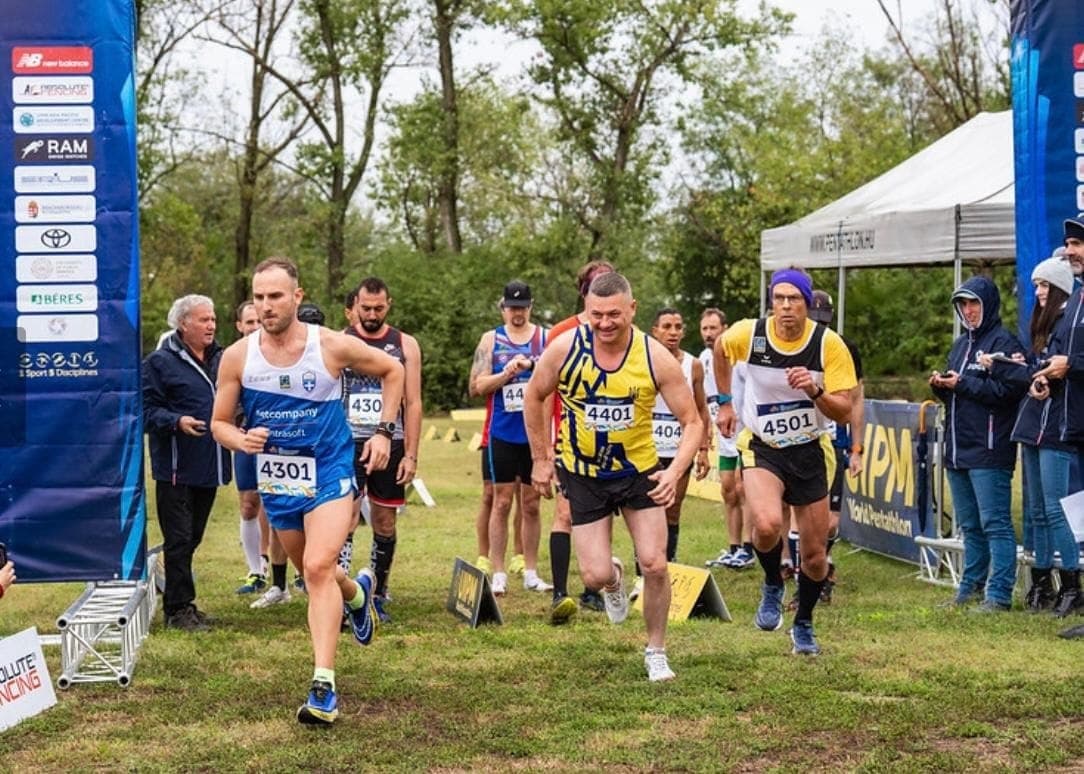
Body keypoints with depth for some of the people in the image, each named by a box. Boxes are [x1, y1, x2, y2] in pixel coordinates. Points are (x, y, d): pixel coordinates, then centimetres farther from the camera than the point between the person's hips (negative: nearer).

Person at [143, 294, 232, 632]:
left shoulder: (220, 359, 13)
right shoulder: (161, 362, -8)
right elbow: (148, 410, -11)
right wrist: (177, 421, -25)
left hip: (209, 465, 7)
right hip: (176, 467, -7)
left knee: (192, 537, 14)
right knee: (179, 539, -5)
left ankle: (177, 602, 24)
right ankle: (179, 608, 1)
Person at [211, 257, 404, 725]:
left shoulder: (332, 346, -14)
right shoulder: (237, 357, -9)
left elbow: (392, 370, 4)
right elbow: (220, 423, 1)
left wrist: (384, 431, -2)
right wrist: (242, 440, -21)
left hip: (329, 472, -4)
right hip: (276, 478, 4)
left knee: (318, 568, -21)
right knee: (311, 570, 20)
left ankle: (323, 686, -21)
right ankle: (357, 593, 56)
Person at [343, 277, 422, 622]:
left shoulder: (405, 345, 6)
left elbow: (413, 403, 5)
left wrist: (411, 455, -2)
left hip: (391, 445, 2)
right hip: (348, 443, -2)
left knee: (384, 525, 7)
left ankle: (379, 596, 19)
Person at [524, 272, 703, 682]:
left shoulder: (655, 357, -17)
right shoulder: (564, 348, -16)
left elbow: (692, 422, -12)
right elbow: (534, 397, 2)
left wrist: (675, 471, -27)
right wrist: (541, 459, 3)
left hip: (639, 470, 0)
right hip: (582, 474, 0)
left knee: (654, 565, -8)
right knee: (596, 576, -4)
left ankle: (656, 651, 15)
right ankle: (614, 579, 36)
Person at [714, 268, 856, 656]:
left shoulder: (829, 344, -14)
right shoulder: (748, 334, -12)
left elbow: (844, 412, -13)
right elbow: (720, 349, 13)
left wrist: (814, 391, -31)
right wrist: (725, 402, 15)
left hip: (811, 452, 1)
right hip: (761, 448, -1)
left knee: (814, 556, 8)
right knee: (767, 525, -30)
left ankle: (804, 624, 35)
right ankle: (772, 586, 2)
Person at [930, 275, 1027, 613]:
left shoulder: (1004, 342, -8)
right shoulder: (961, 344, 20)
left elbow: (1008, 390, -19)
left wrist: (962, 384, -16)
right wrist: (941, 386, 2)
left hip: (989, 451, -9)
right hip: (957, 448, 9)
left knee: (995, 523, -8)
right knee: (969, 525, 15)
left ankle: (999, 594, -7)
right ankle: (972, 585, 23)